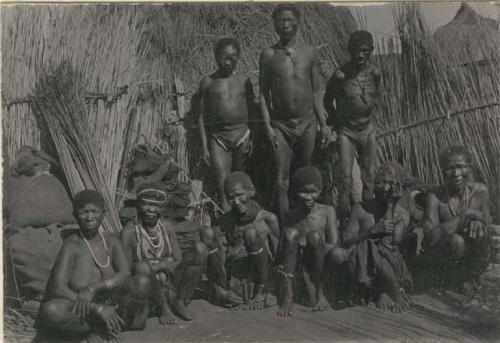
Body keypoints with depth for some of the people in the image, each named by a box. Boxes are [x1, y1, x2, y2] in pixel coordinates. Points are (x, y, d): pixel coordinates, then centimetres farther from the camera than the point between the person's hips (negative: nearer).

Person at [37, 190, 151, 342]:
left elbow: (125, 274, -8)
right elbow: (58, 288, -17)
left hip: (112, 303, 2)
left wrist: (93, 288, -24)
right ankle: (98, 329, -12)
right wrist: (97, 308, -25)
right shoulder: (72, 245, -7)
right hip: (81, 311, -2)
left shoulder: (111, 241, 6)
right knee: (50, 311, -36)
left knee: (143, 283, -23)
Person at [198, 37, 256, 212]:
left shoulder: (244, 80, 6)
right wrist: (204, 147, 0)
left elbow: (252, 112, 11)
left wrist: (253, 139, 3)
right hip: (218, 137, -1)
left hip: (242, 134, 2)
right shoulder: (208, 82, 2)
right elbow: (202, 116, 4)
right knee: (223, 187, -8)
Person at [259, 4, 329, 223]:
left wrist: (324, 124, 5)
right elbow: (264, 93, 0)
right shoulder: (268, 55, -2)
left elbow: (316, 91, 8)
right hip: (281, 124, -2)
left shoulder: (309, 53, 4)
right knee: (282, 183, -4)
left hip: (307, 122, 2)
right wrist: (268, 126, -8)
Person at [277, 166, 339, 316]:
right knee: (291, 234, -24)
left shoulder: (327, 211, -4)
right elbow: (285, 247, -9)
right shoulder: (291, 217, -2)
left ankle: (319, 291, -12)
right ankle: (288, 295, -23)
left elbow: (333, 244, -12)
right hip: (298, 262, 1)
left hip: (321, 262, -1)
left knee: (315, 235, -28)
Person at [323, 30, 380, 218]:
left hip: (367, 130, 5)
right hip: (347, 132, -4)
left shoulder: (374, 73, -4)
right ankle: (343, 217, 0)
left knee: (369, 178, 9)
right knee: (346, 179, -10)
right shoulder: (340, 75, -18)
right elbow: (327, 101, -1)